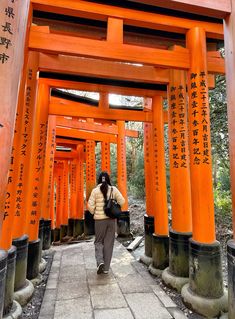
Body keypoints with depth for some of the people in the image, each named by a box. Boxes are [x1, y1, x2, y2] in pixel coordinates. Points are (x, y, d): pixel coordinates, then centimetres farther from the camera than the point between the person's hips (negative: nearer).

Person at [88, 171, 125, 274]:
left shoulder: (95, 190, -6)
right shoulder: (113, 189, -3)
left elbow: (90, 205, -7)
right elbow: (122, 201, -4)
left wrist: (93, 212, 13)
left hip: (99, 219, -1)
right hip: (111, 219, 1)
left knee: (98, 241, 17)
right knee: (109, 243, 12)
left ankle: (100, 262, -3)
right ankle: (106, 268, 19)